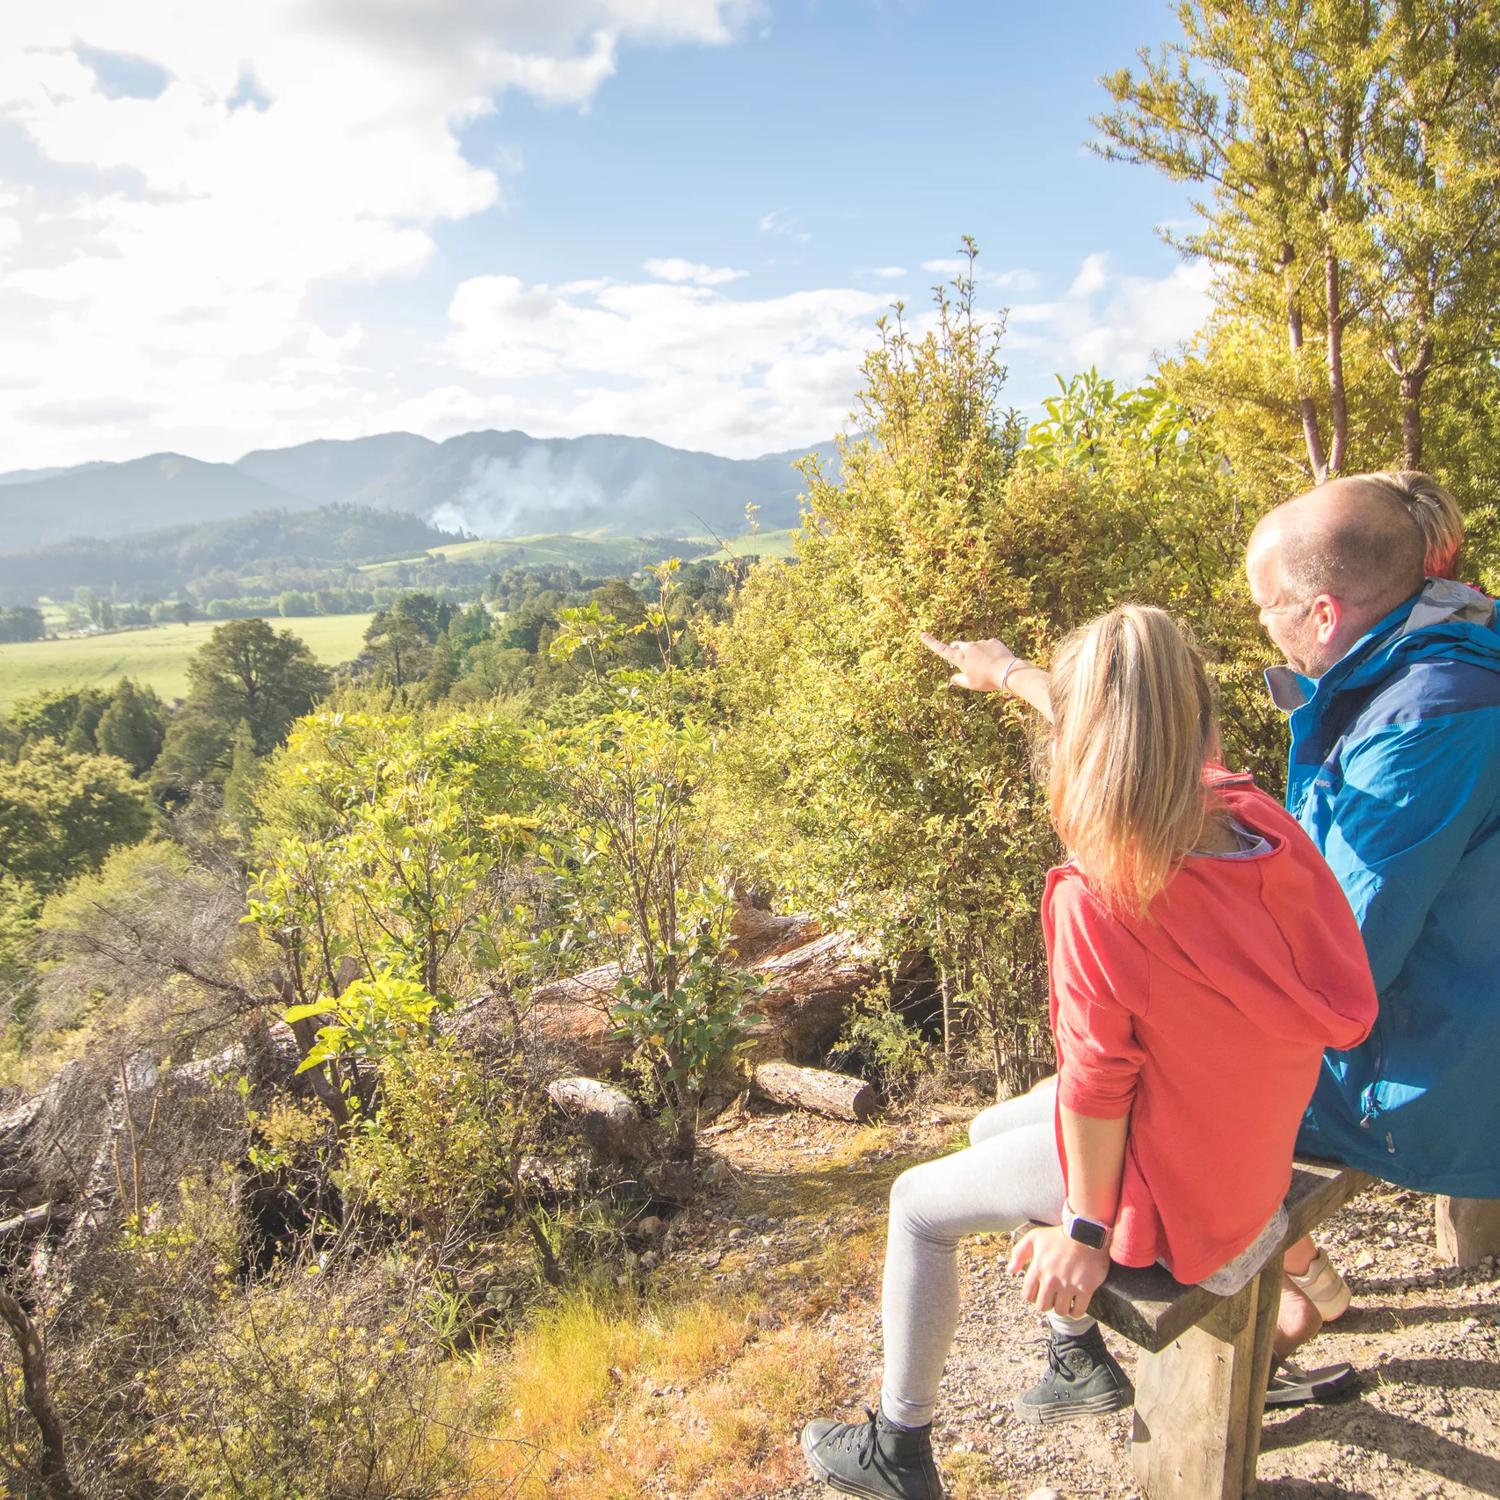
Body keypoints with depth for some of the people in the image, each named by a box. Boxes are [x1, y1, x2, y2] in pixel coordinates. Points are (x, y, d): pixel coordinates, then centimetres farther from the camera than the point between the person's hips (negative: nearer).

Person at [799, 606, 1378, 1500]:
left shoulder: (1096, 899, -34)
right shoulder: (1254, 816, -13)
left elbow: (1097, 1086, -23)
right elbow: (1129, 725, 4)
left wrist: (1085, 1226, -7)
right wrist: (1010, 673, 17)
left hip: (1169, 1180, -7)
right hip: (1246, 1138, 7)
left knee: (919, 1205, 10)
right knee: (991, 1132, 26)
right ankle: (1082, 1356, 41)